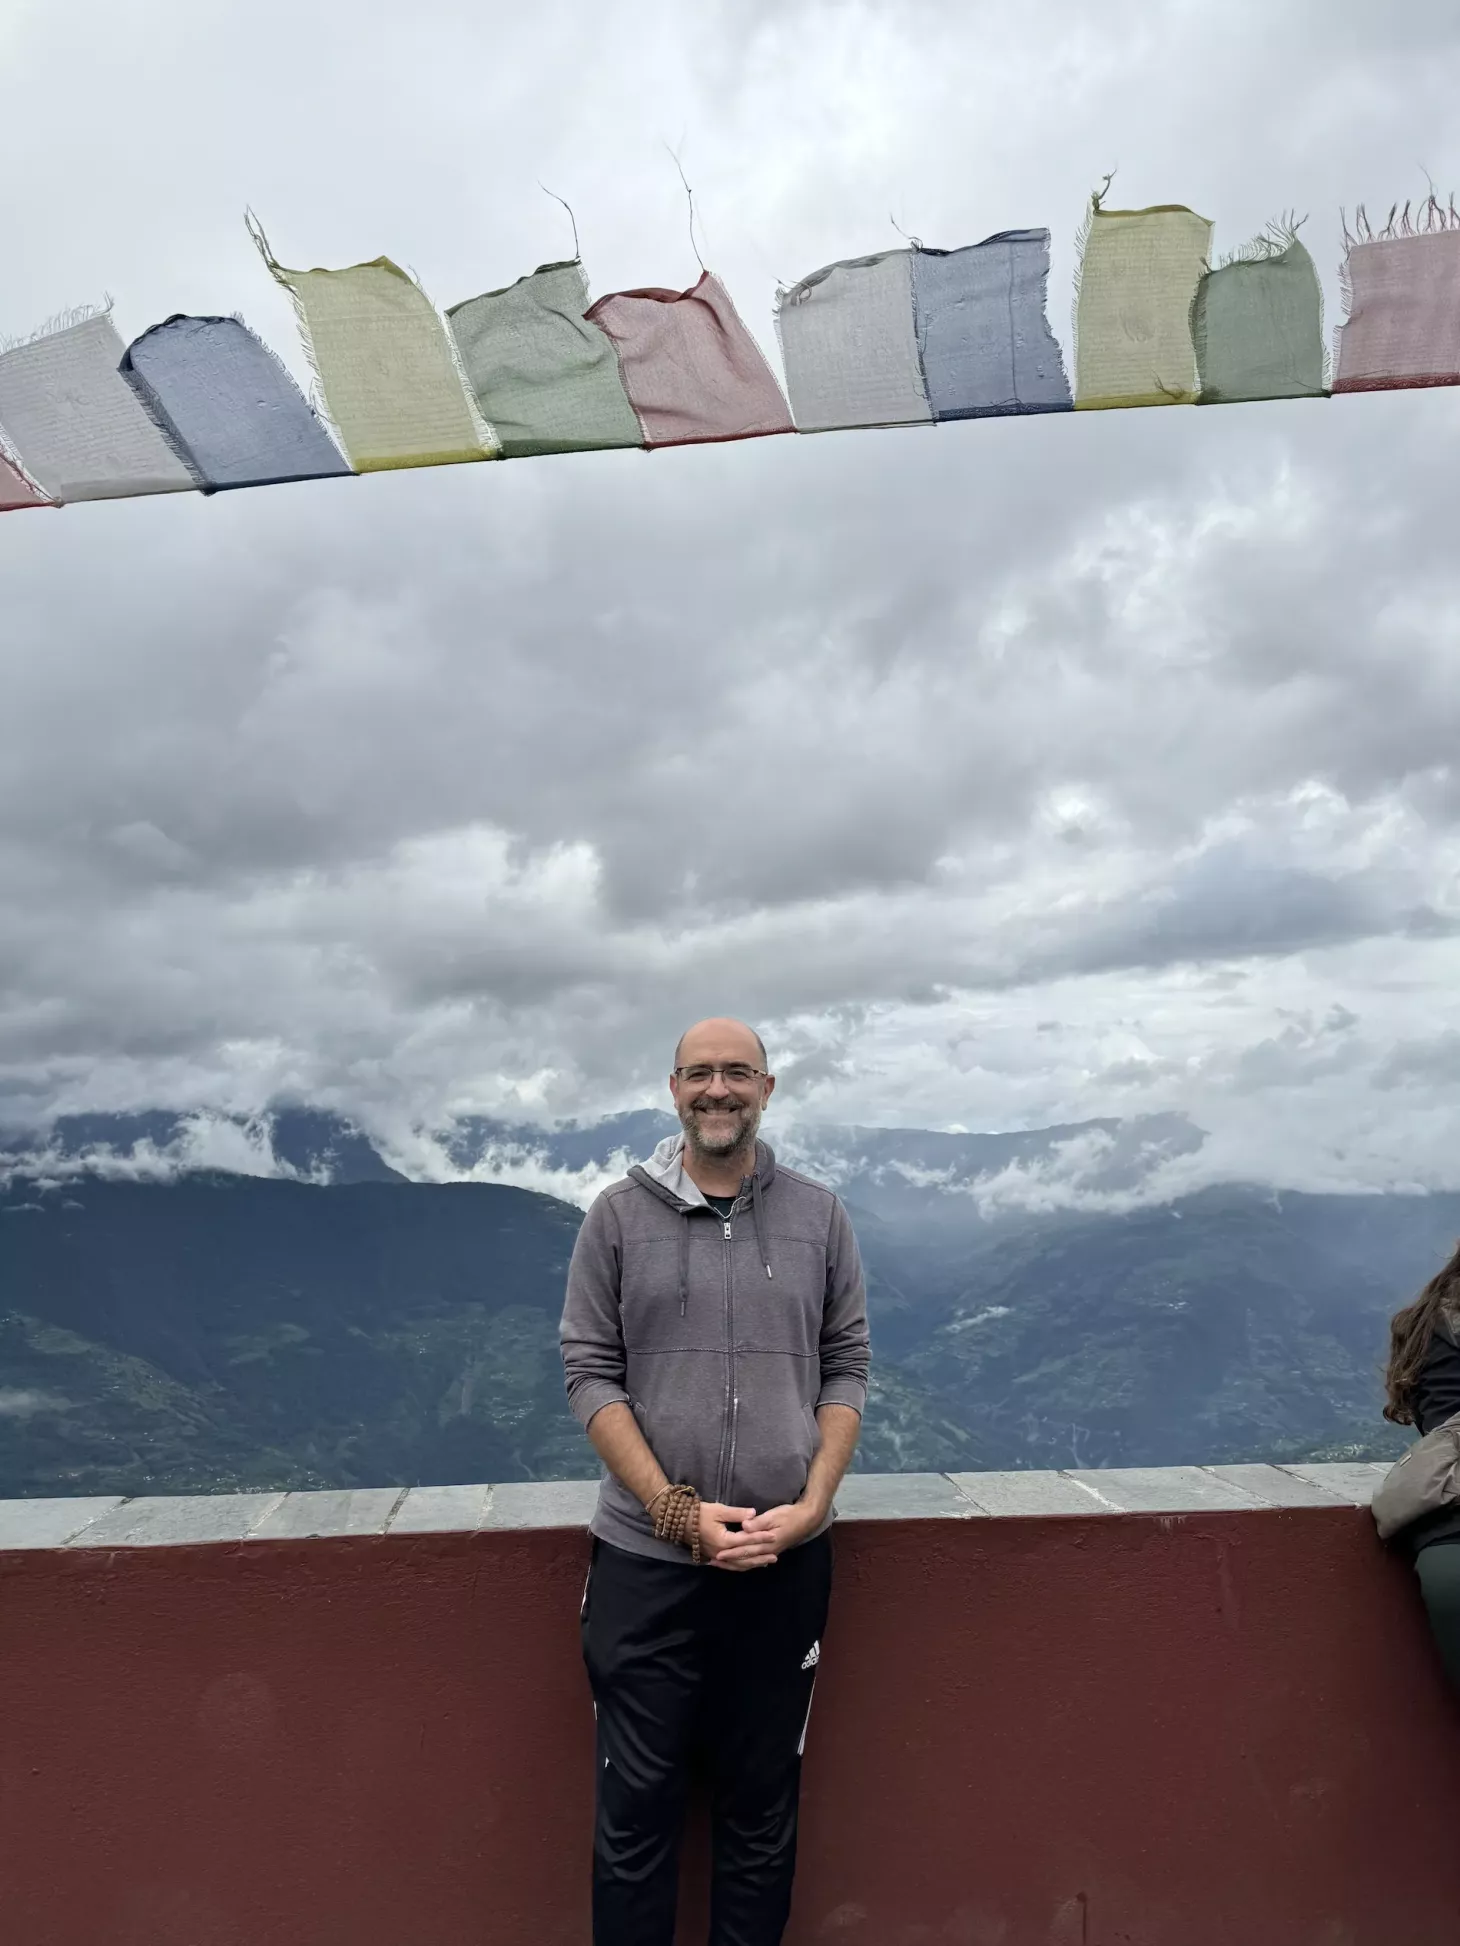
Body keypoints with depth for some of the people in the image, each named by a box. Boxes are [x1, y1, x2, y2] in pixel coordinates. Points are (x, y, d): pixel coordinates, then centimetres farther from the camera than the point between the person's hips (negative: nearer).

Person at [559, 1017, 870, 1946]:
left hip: (787, 1557, 1)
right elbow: (591, 1373, -4)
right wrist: (679, 1512, -11)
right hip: (645, 1557, -1)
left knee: (764, 1801, 15)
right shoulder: (619, 1215, -3)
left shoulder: (819, 1215, 1)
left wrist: (810, 1505, -9)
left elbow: (846, 1368, 3)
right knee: (637, 1805, 10)